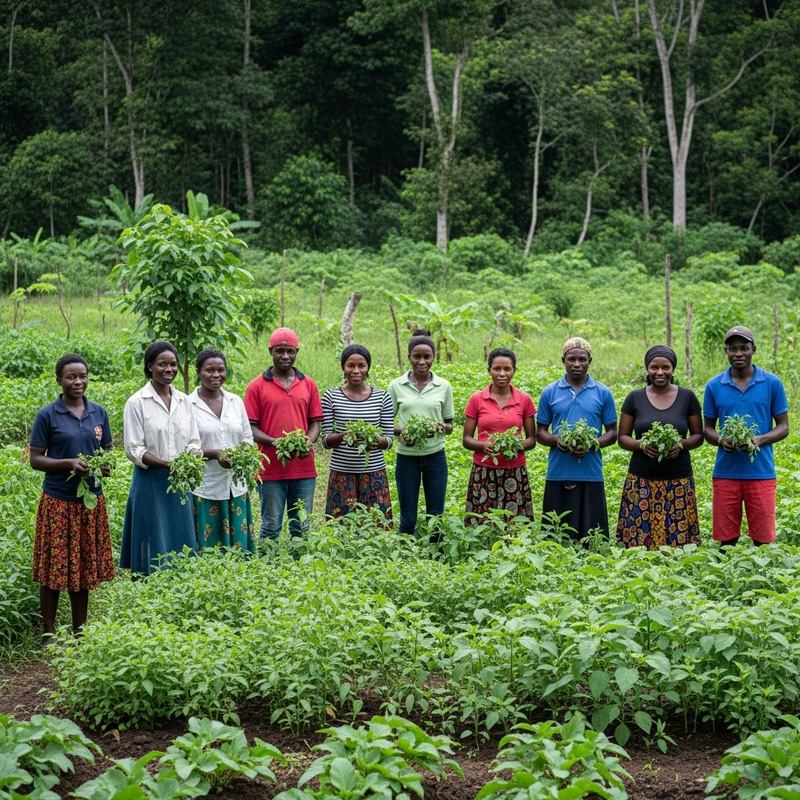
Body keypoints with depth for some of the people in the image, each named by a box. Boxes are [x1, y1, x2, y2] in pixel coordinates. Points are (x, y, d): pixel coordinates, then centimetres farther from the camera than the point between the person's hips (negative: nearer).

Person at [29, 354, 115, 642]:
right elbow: (35, 459, -6)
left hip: (91, 500, 4)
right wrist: (69, 463, -21)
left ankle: (79, 632, 22)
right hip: (57, 501, -4)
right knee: (54, 568, 2)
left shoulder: (98, 412, 6)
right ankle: (49, 634, 13)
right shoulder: (47, 416, -6)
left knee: (84, 568, 11)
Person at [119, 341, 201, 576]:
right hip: (151, 483, -5)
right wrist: (166, 464, -21)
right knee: (154, 549, -1)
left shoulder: (184, 401, 8)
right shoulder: (137, 402, -6)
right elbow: (133, 449, -9)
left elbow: (194, 441, 11)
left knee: (181, 544, 9)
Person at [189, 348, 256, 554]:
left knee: (238, 546, 7)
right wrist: (214, 454, -19)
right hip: (204, 488, -4)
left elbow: (248, 437, 15)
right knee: (208, 550, -1)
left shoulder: (236, 402, 9)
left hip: (236, 487, 5)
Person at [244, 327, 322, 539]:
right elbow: (251, 428, -1)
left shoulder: (308, 385, 10)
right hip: (271, 470, -3)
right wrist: (275, 442, -18)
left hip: (304, 468, 3)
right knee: (271, 528, 1)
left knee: (301, 528, 7)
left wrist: (308, 442, -10)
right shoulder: (257, 386, 1)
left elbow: (315, 422, 12)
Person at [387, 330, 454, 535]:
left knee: (436, 516, 6)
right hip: (407, 456, -1)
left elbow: (450, 426, 9)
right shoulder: (397, 386, 0)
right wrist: (400, 431, -15)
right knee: (408, 518, 5)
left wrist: (439, 427, -14)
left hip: (435, 456, 1)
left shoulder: (443, 386, 3)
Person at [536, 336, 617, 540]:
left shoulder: (603, 393, 5)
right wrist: (556, 440, -12)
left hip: (591, 475, 0)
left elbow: (612, 433, 8)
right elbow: (540, 432, 11)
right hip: (558, 475, 1)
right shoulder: (549, 393, 6)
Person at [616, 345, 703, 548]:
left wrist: (681, 444, -13)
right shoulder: (635, 398, 5)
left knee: (678, 540, -5)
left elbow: (698, 436, 8)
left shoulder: (687, 397, 5)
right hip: (641, 481, 0)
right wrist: (641, 444, -14)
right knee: (638, 540, -6)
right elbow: (622, 437, 7)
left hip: (678, 481, 0)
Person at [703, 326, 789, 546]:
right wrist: (721, 440, -12)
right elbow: (707, 428, 11)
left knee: (763, 539, 0)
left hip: (761, 472, -1)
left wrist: (760, 439, -15)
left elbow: (783, 427, 5)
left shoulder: (772, 383, 1)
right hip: (725, 472, 1)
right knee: (726, 539, 5)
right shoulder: (714, 386, 5)